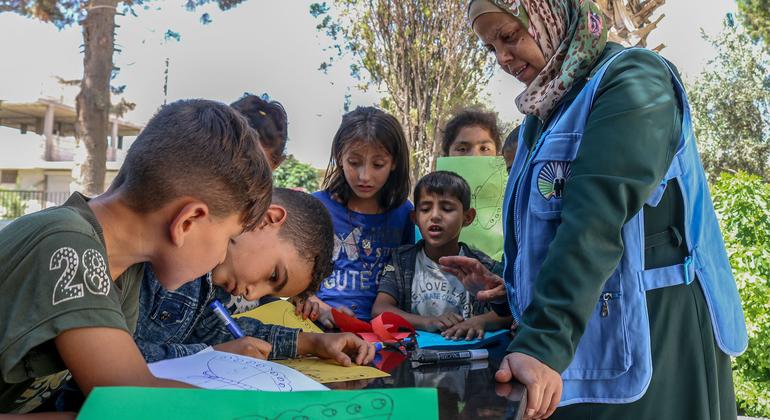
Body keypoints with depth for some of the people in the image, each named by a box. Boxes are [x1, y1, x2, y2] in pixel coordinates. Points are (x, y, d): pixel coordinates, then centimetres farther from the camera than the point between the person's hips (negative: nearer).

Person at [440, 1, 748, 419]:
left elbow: (595, 221, -26)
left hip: (644, 336, -7)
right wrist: (511, 287, 8)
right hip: (578, 340, 8)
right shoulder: (544, 112, 12)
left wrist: (543, 343, -32)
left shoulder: (633, 81, -13)